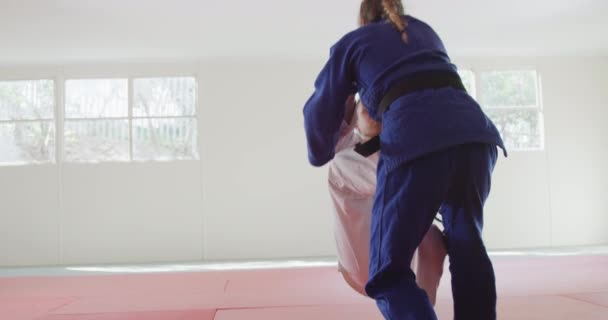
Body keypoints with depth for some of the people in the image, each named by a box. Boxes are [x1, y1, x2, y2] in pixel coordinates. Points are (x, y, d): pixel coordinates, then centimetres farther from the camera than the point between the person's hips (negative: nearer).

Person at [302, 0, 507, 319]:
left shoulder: (351, 42, 22)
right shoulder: (422, 29, 34)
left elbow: (320, 111, 24)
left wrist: (321, 154, 43)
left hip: (416, 140, -5)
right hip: (474, 131, 5)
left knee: (388, 271, 2)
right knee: (466, 246, 21)